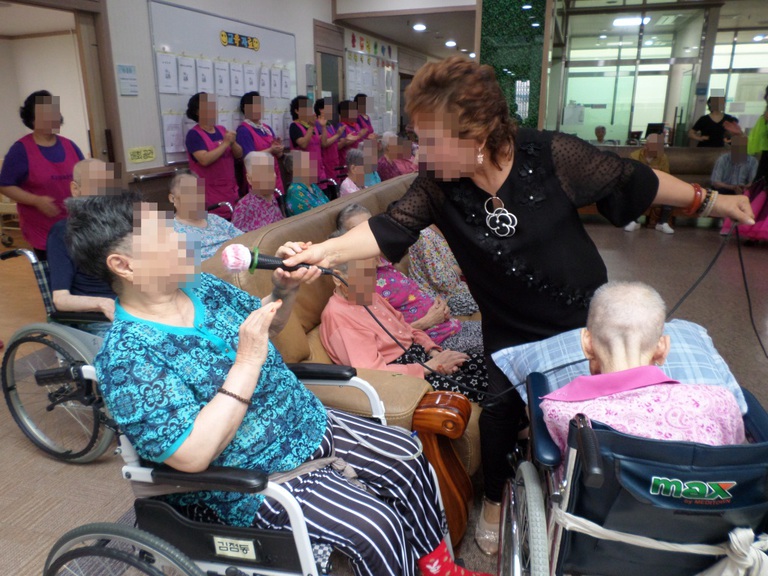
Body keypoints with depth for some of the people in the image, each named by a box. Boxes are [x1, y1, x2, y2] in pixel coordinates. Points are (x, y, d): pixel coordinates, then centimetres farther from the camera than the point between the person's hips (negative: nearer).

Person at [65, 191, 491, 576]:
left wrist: (285, 290, -7)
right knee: (376, 525, -18)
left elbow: (267, 326, 15)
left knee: (408, 458, 7)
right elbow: (193, 455, -28)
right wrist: (247, 361, -29)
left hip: (309, 423, 8)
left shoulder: (203, 286, -2)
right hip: (257, 482, -7)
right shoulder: (125, 358, -22)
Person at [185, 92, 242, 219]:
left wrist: (233, 142, -9)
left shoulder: (222, 130, 12)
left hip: (230, 190, 6)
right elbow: (205, 160, -21)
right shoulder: (194, 134, -6)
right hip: (211, 193, -6)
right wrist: (225, 143, -15)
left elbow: (239, 155, 11)